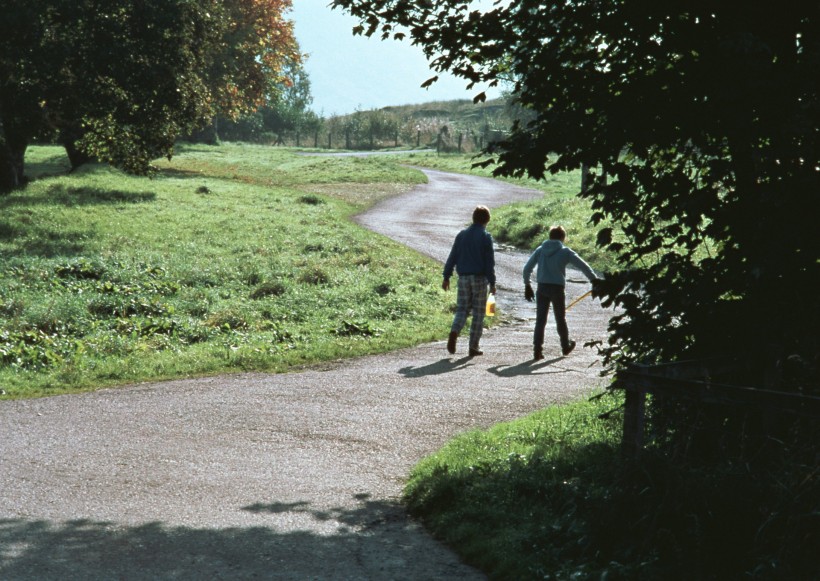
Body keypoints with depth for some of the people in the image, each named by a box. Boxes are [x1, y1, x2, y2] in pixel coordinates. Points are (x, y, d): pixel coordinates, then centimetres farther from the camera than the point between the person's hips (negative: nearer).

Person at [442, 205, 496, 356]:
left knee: (462, 309, 9)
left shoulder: (462, 235, 6)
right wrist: (492, 283, -4)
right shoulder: (485, 237, -6)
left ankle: (454, 332, -19)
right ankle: (473, 347, 4)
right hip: (480, 278, -3)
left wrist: (446, 277, 10)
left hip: (463, 277, 3)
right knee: (478, 313, 5)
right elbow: (490, 262, -8)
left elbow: (452, 257, 6)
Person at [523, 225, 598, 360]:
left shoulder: (540, 250, 7)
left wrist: (527, 285, 13)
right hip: (557, 288, -2)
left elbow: (527, 268, 5)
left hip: (542, 288, 2)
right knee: (560, 319, 14)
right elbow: (583, 265, 3)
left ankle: (537, 349, -5)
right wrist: (594, 279, 11)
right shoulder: (565, 252, 0)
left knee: (540, 320, 2)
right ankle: (566, 346, 30)